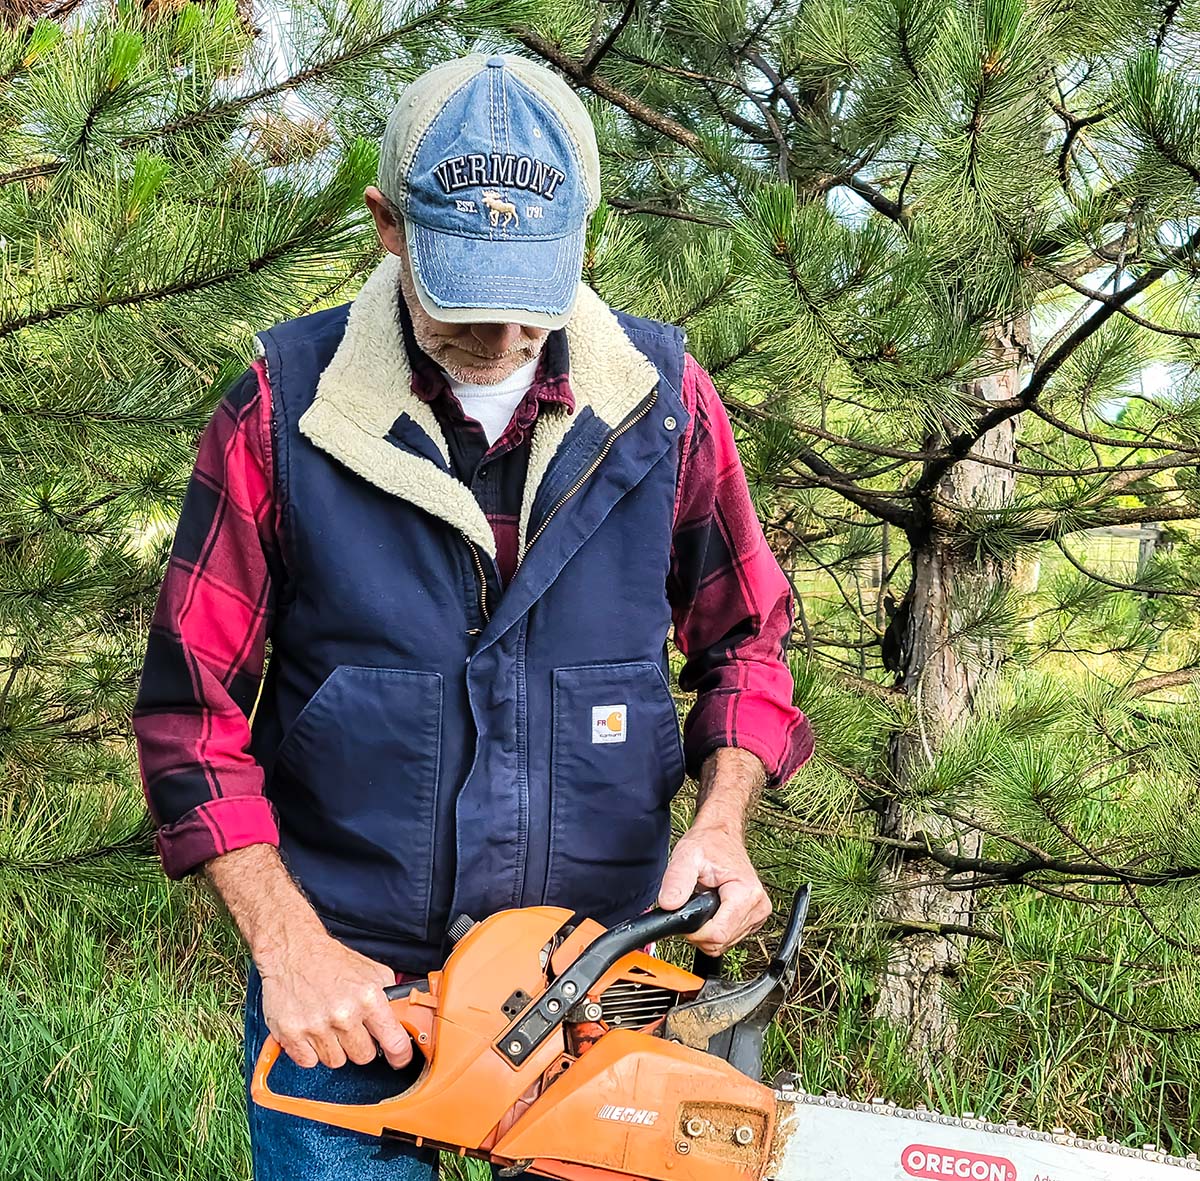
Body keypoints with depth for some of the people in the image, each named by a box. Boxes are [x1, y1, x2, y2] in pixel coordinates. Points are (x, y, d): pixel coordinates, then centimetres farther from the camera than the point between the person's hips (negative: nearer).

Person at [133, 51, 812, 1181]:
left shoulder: (663, 396, -5)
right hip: (342, 980, -1)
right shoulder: (285, 404, -10)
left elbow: (744, 635, 7)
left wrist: (720, 819, -10)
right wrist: (289, 948, -14)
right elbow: (192, 699, -6)